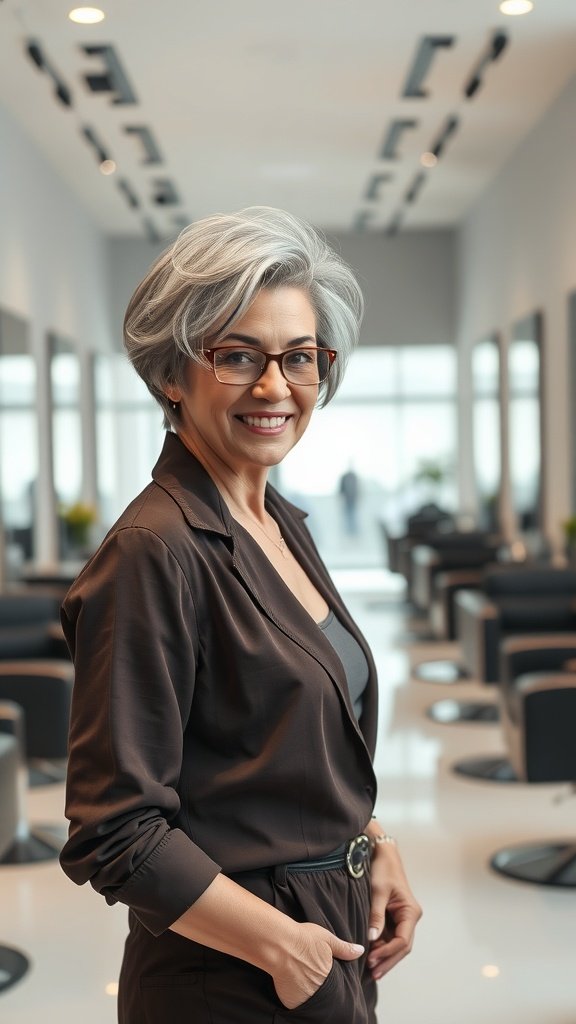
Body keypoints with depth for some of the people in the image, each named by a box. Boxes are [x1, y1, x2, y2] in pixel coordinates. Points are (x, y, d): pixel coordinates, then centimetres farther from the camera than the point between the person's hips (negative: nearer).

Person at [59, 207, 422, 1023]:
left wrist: (375, 846, 2)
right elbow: (114, 834, -22)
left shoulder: (284, 526, 5)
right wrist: (282, 944, -16)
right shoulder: (154, 552, -21)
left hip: (334, 940, 8)